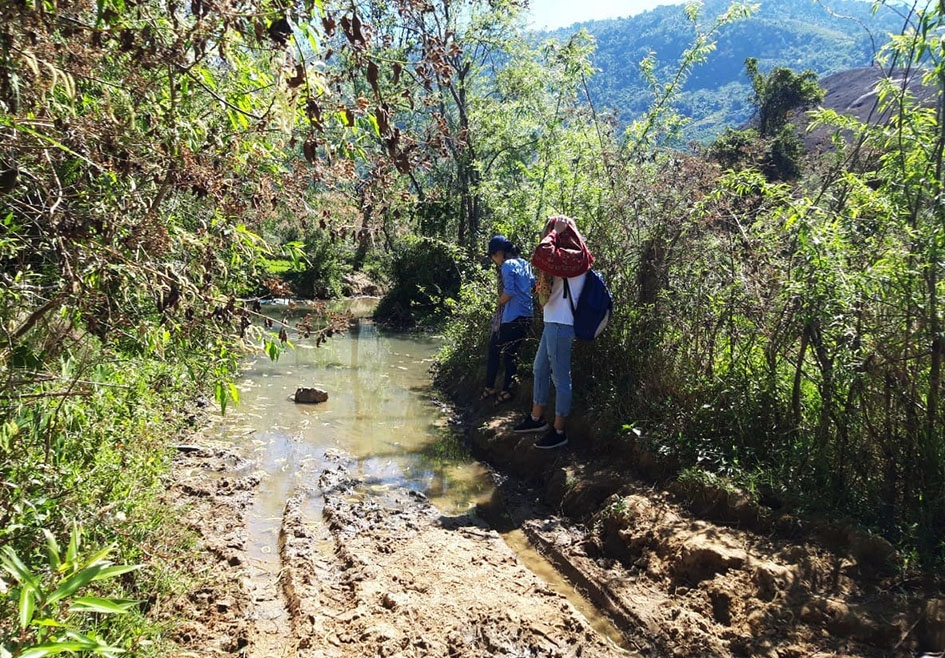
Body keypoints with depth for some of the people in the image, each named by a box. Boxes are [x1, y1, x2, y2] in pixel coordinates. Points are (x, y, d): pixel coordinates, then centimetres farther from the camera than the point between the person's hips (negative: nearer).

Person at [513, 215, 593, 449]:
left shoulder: (574, 257, -18)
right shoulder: (567, 257, 14)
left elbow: (542, 254, -30)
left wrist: (555, 232, -17)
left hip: (561, 325, -10)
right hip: (553, 323, 11)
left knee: (560, 378, -2)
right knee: (540, 369, 19)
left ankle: (559, 432, 7)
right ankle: (537, 418, 33)